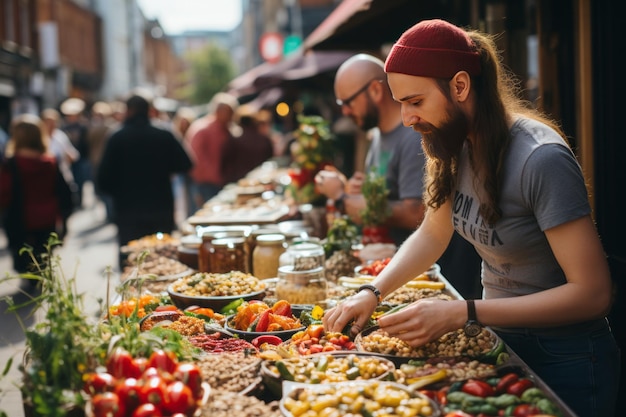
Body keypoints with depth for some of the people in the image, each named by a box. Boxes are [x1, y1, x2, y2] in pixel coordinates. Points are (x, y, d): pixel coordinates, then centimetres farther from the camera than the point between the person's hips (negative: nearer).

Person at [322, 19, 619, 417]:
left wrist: (461, 314, -32)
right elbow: (433, 234, 10)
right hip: (500, 338, 7)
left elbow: (592, 293, -28)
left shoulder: (542, 159, -28)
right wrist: (371, 293, -6)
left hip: (565, 360, -7)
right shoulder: (454, 147, -4)